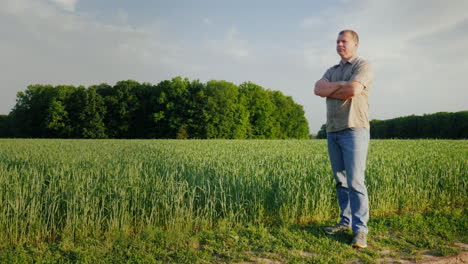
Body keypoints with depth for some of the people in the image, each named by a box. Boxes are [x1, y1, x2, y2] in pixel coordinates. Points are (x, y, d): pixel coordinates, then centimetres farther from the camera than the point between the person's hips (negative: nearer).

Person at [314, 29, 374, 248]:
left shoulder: (363, 66, -1)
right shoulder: (332, 71, 20)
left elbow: (353, 90, -19)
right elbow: (318, 89, 1)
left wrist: (330, 90, -3)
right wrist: (341, 85, -11)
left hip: (354, 130, -7)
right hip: (332, 131, 7)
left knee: (355, 181, -11)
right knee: (340, 180, 10)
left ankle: (360, 229, -6)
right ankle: (346, 221, 20)